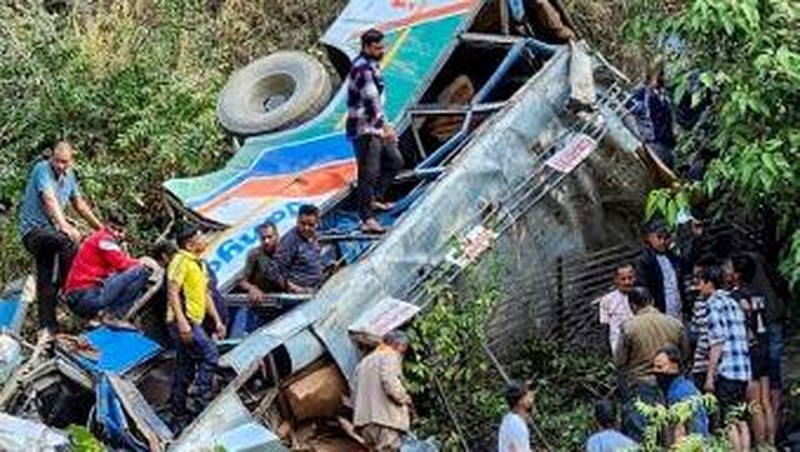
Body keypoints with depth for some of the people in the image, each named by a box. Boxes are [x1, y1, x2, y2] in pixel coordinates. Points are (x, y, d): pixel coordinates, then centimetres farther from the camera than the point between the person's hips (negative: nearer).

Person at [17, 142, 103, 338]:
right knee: (69, 240, -33)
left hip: (50, 230, 8)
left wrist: (101, 228, 18)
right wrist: (65, 226, -39)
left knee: (46, 281, 6)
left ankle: (46, 328, 7)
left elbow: (80, 205, 20)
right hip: (34, 228, -8)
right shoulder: (42, 169, -14)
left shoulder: (69, 175, 10)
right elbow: (50, 200, -27)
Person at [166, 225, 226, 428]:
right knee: (210, 356, -17)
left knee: (184, 372, 10)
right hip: (183, 322, -10)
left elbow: (206, 294, 26)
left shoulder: (199, 264, 21)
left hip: (193, 323, 10)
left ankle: (178, 419, 14)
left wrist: (217, 320, 19)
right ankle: (203, 403, -16)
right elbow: (172, 292, -16)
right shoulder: (180, 261, -8)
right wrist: (181, 321, -25)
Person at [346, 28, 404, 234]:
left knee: (395, 161, 17)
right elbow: (371, 100, -25)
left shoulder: (371, 66, 15)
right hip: (364, 128, -10)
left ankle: (371, 198, 27)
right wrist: (385, 126, -29)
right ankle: (367, 219, -7)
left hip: (375, 127, 10)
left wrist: (385, 126, 25)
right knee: (369, 173, -9)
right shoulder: (362, 68, -17)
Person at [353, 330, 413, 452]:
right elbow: (390, 383, -17)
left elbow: (356, 390, 20)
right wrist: (406, 400, -4)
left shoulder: (365, 361, 25)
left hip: (364, 418, 8)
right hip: (386, 418, -8)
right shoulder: (391, 356, -2)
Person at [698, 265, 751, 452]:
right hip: (744, 369, 8)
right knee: (741, 420, 10)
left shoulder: (715, 304, -7)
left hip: (727, 370, -8)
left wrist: (710, 375, -11)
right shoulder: (732, 302, 18)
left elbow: (717, 343, -13)